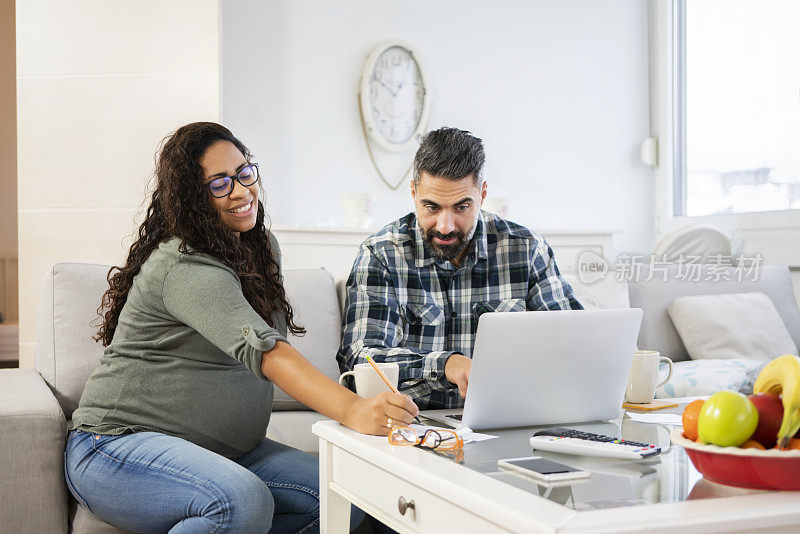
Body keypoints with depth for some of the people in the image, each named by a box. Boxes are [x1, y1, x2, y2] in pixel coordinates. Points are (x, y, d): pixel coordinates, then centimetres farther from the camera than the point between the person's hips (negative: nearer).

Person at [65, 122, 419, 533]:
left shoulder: (261, 247, 10)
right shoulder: (185, 266, -20)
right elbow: (263, 350, -34)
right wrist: (351, 410, -47)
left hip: (218, 449, 8)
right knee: (245, 501, -36)